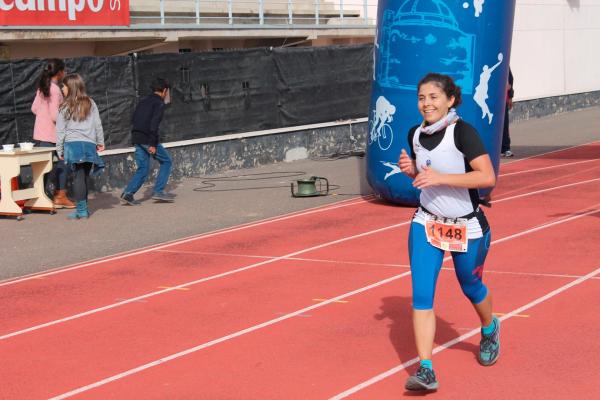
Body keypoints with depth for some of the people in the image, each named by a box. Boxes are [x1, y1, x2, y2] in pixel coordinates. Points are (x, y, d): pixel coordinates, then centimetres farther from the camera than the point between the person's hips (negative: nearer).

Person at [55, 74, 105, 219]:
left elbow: (60, 130, 3)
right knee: (83, 177, 8)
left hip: (73, 144, -3)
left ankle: (81, 210, -9)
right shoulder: (90, 104, 10)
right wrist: (100, 142, 25)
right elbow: (98, 125, 13)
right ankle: (83, 208, 9)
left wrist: (59, 150, 9)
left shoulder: (65, 107, 1)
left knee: (79, 176, -6)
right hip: (89, 144, 3)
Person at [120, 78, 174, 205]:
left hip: (137, 138, 7)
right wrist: (152, 144, -20)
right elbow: (154, 123, -18)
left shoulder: (143, 101, 17)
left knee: (143, 169, 11)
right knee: (166, 161, 10)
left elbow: (134, 118, 17)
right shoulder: (159, 103, -8)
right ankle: (158, 191, 3)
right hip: (148, 140, -7)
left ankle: (127, 194, -3)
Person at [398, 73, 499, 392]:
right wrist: (410, 169, -5)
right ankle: (425, 370, -12)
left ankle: (490, 330, 51)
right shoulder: (415, 134, 0)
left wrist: (441, 177, -31)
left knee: (471, 287, 17)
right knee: (421, 294, -11)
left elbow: (488, 177, -27)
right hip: (426, 224, 4)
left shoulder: (462, 132, -20)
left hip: (467, 227, -4)